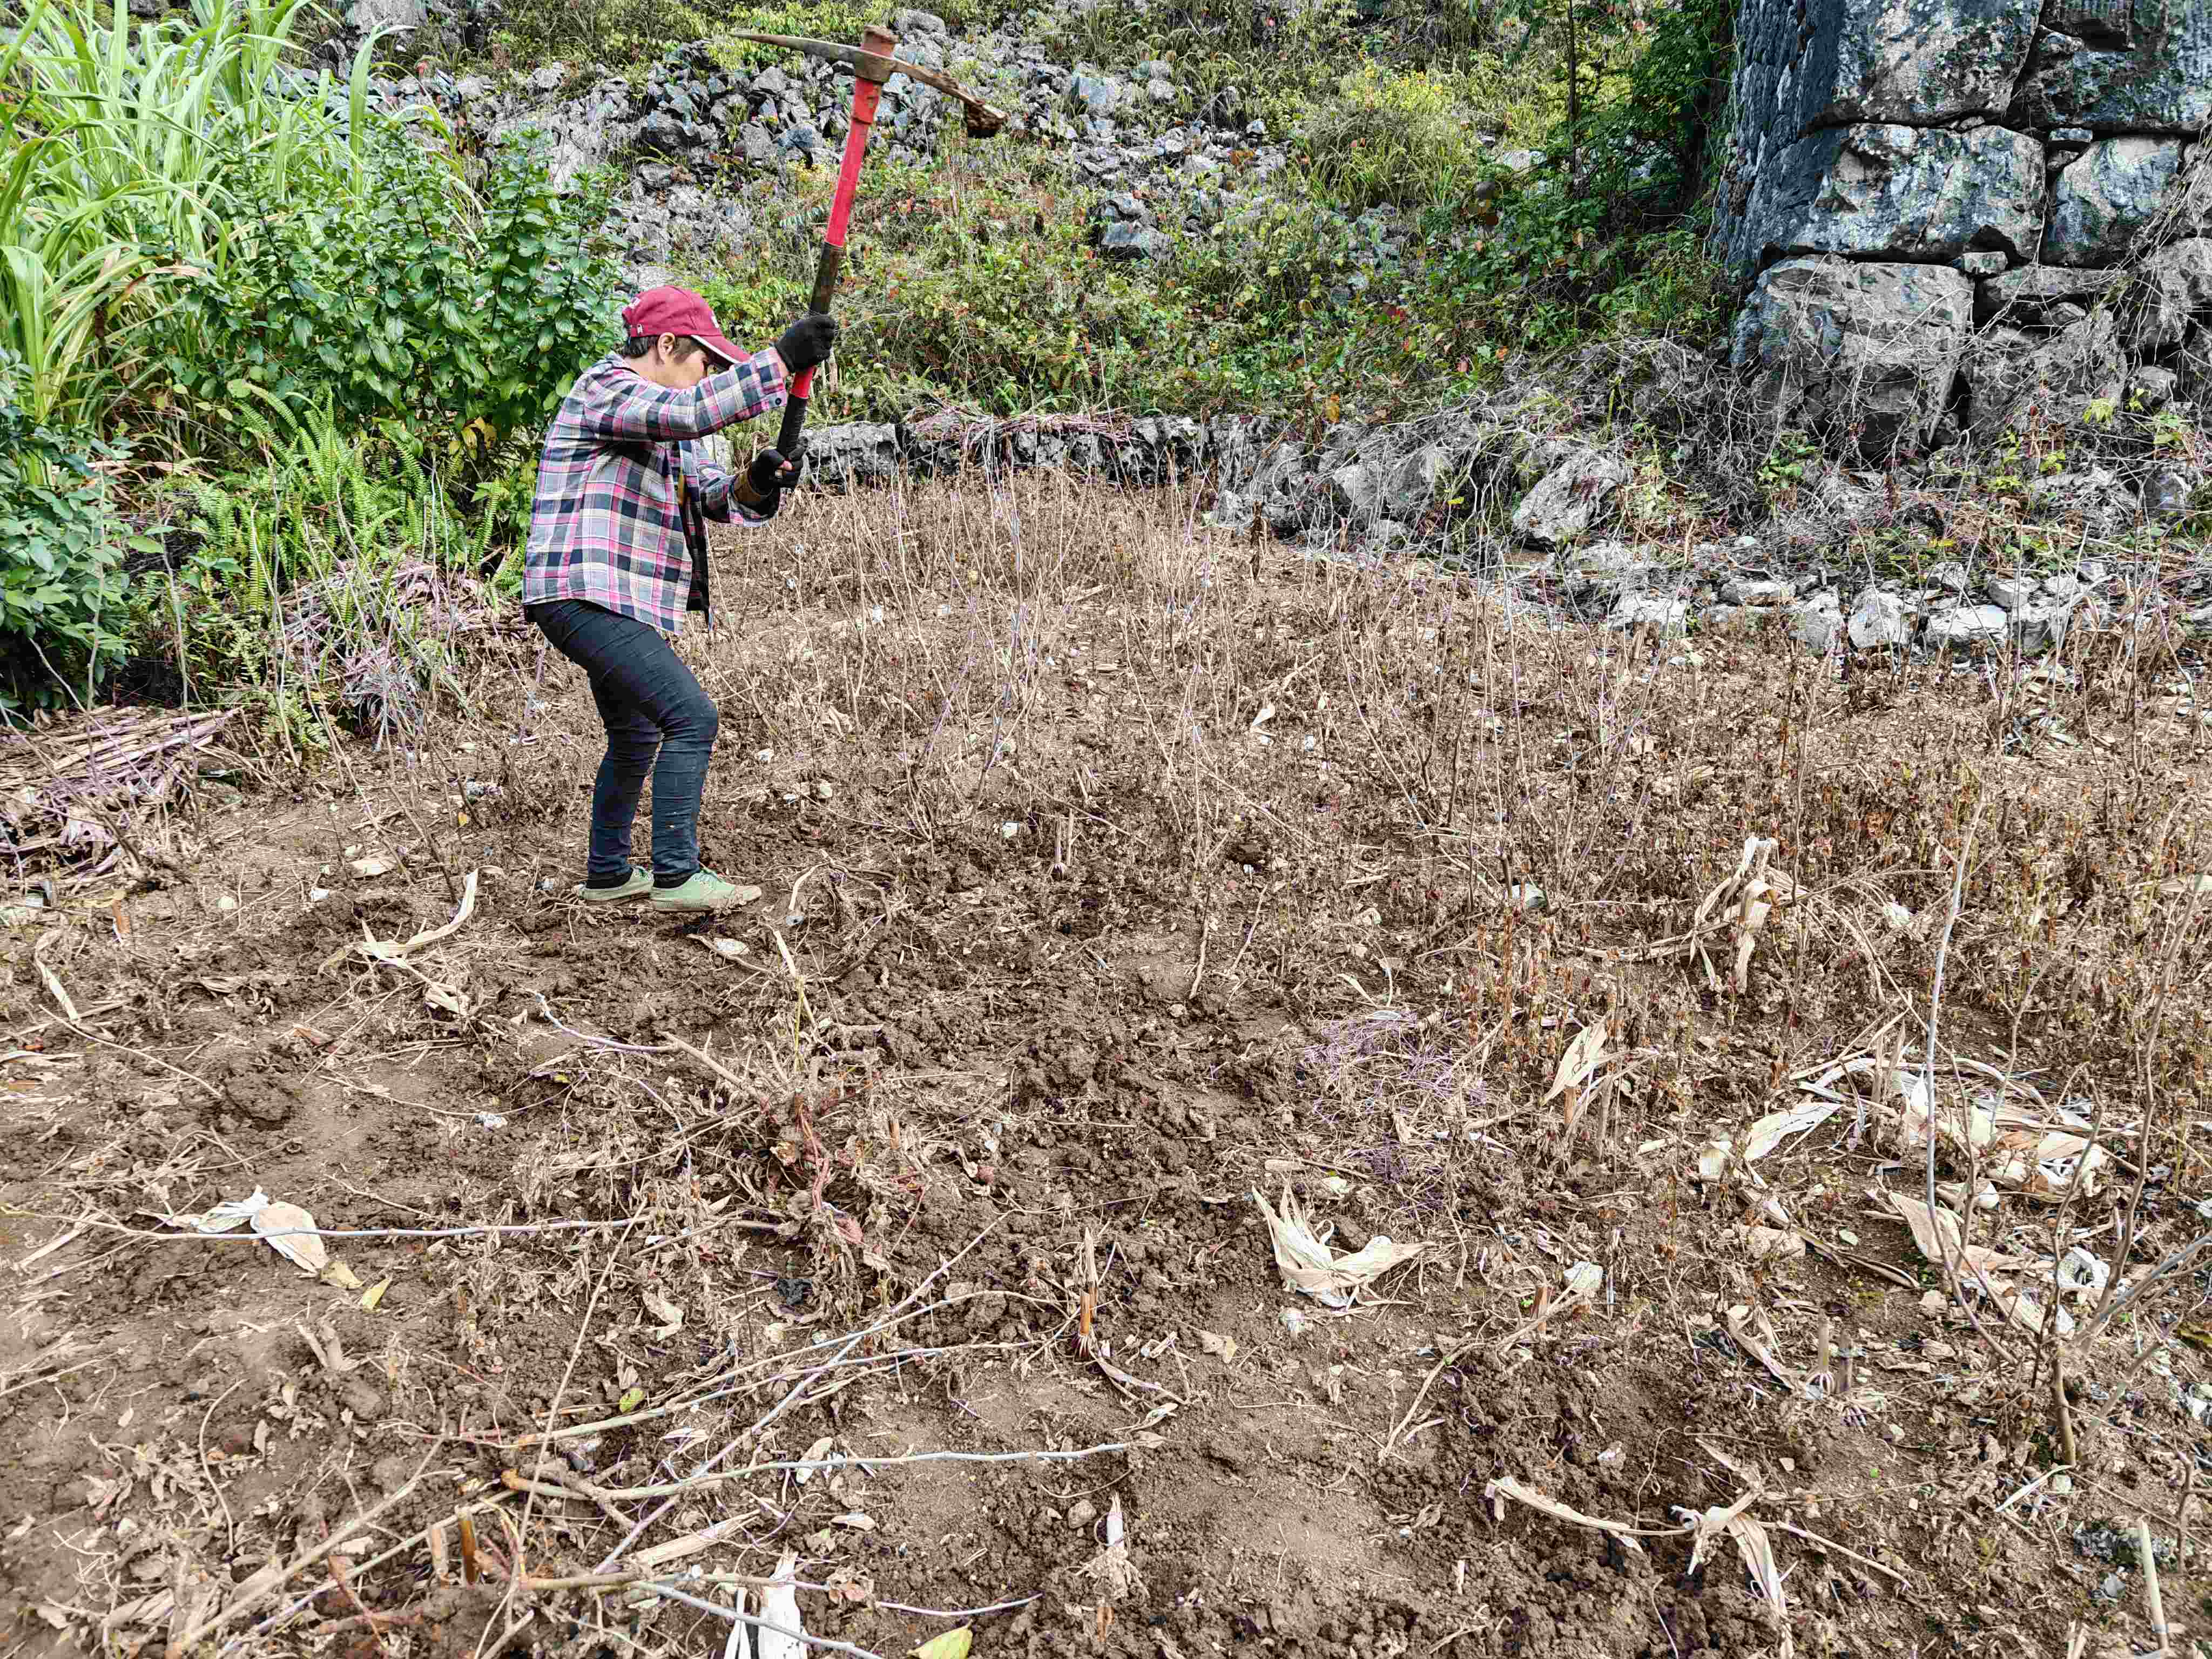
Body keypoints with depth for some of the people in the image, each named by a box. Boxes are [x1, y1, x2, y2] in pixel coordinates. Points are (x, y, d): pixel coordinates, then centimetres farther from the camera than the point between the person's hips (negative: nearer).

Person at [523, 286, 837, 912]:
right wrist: (783, 358, -27)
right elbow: (696, 409, -29)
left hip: (616, 603, 11)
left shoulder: (666, 425, 21)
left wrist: (753, 483, -9)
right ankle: (675, 876, -15)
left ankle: (608, 873, 34)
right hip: (586, 595, -11)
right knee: (691, 717, -18)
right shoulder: (605, 390, -10)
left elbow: (712, 495, 14)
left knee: (637, 737, 21)